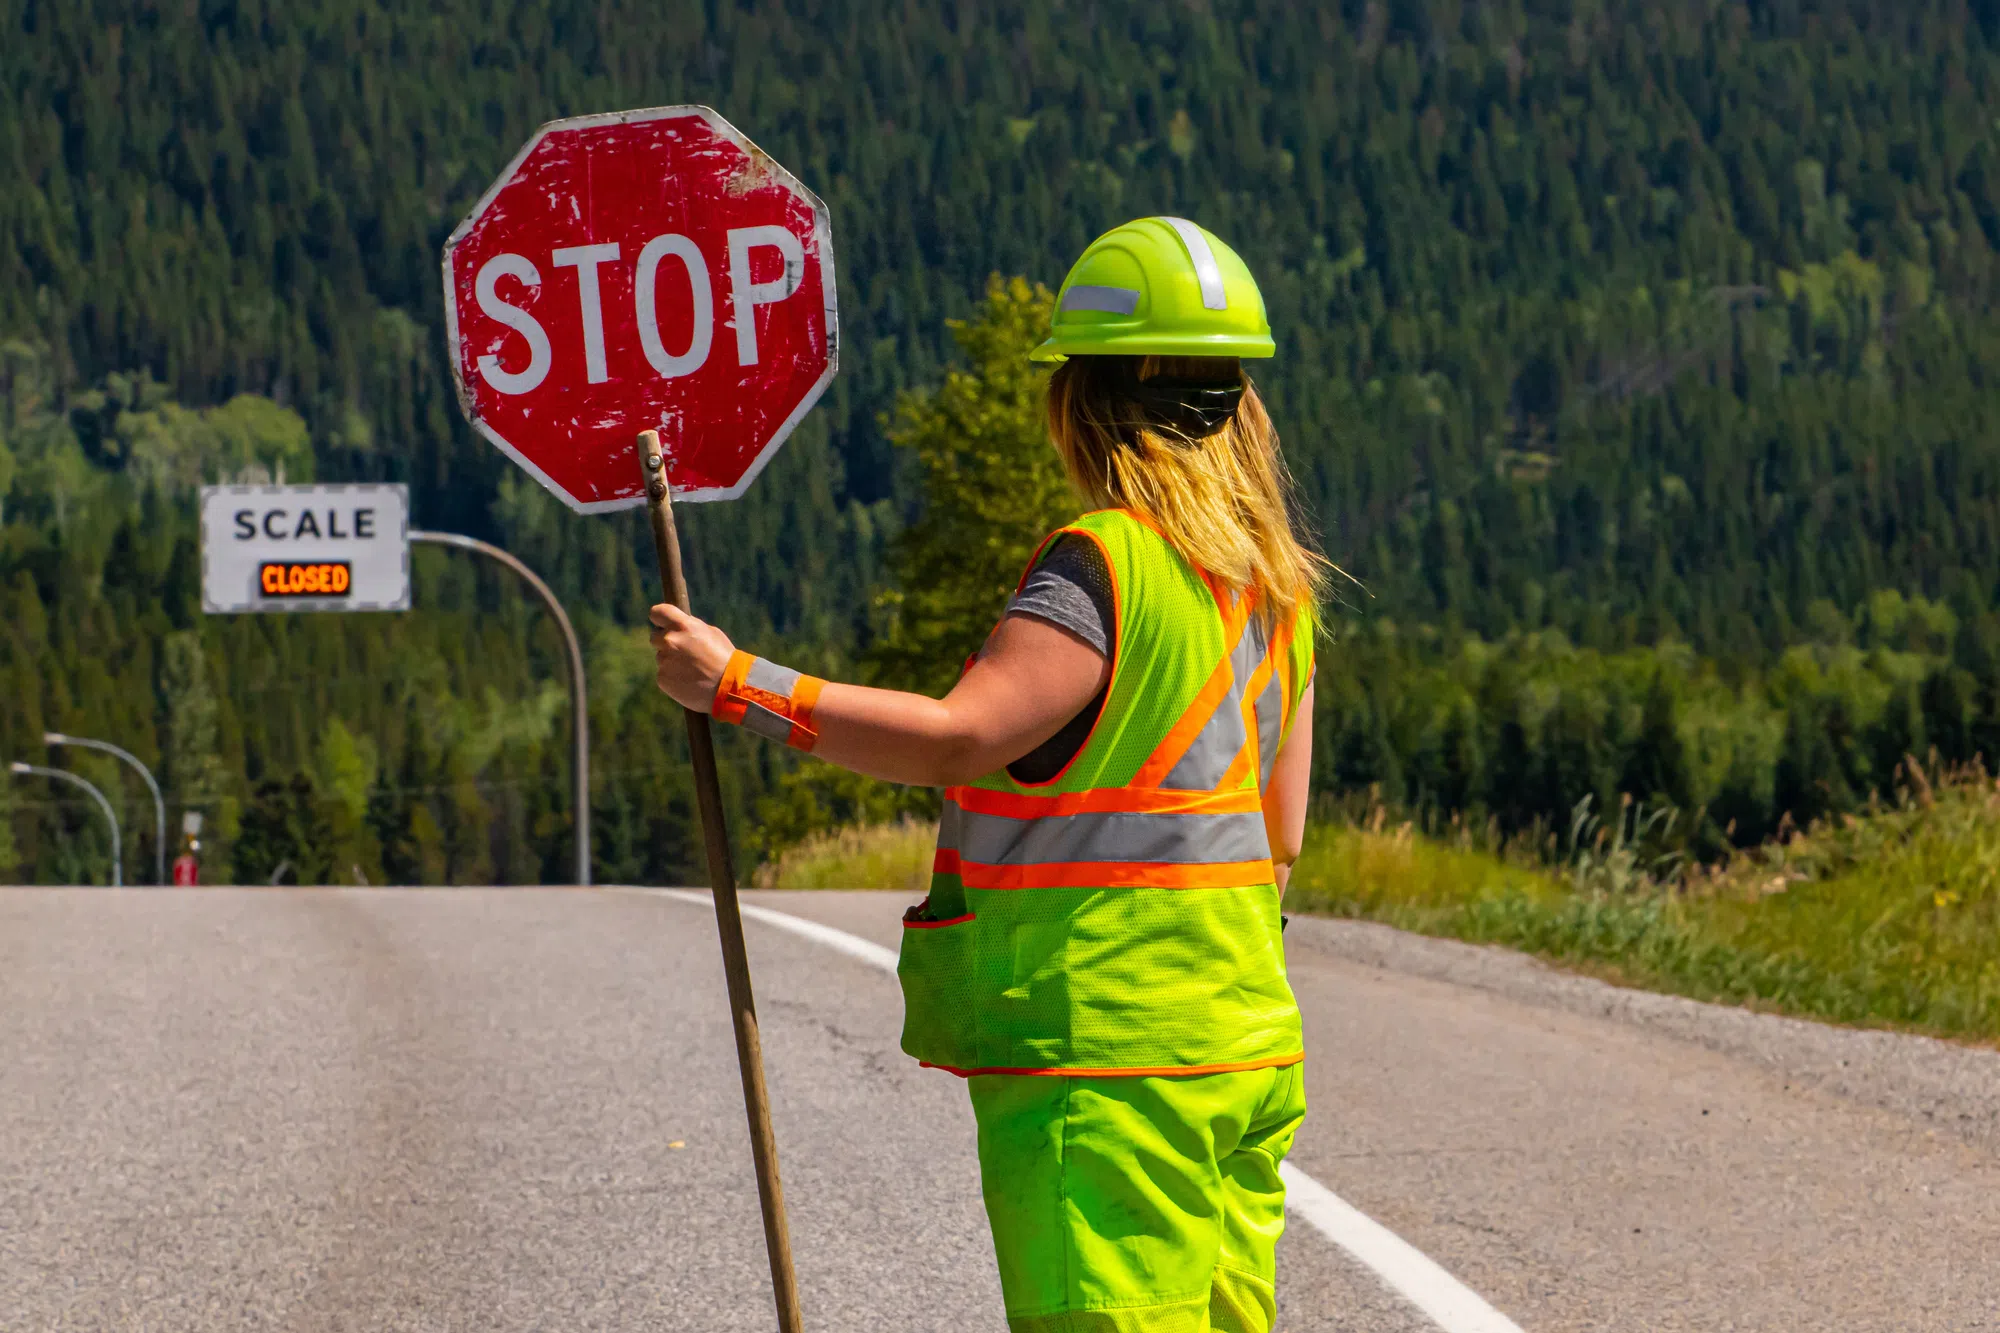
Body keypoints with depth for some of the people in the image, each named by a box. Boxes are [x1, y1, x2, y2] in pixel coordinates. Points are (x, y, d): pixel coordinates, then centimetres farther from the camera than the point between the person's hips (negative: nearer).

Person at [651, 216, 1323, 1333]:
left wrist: (737, 683, -20)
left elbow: (957, 737, -25)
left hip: (1102, 1063, -9)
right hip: (1247, 1042, 9)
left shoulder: (1103, 565, -15)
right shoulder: (1274, 581, 11)